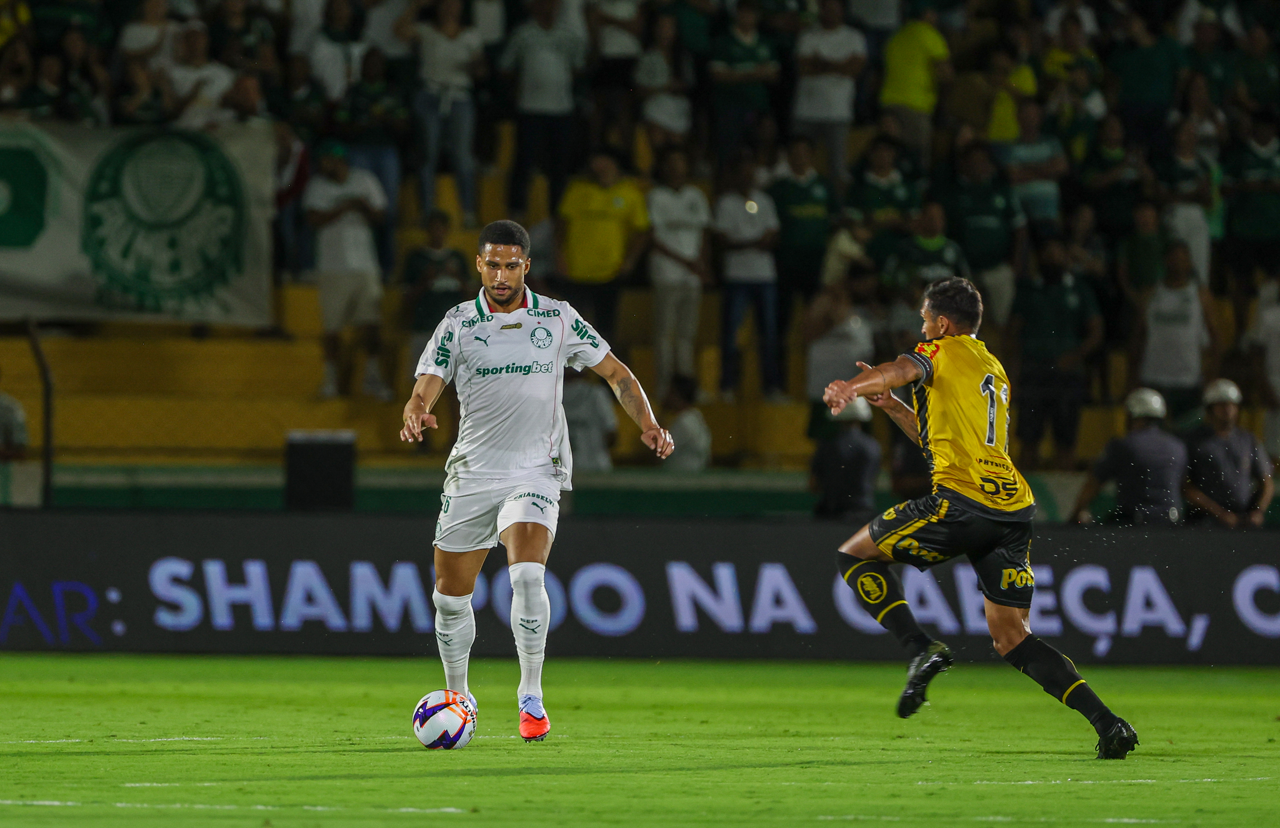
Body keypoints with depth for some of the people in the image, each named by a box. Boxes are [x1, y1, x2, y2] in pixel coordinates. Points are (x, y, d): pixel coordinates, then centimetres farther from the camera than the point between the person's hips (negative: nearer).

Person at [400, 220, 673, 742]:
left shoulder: (558, 319, 2)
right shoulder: (458, 325, 2)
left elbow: (616, 374, 9)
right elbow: (425, 389, -7)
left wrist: (647, 424, -6)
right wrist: (416, 415, -30)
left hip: (535, 471, -2)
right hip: (470, 474, 2)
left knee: (527, 574, -26)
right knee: (450, 595, 6)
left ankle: (531, 698, -16)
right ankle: (457, 696, 29)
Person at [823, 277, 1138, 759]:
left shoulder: (945, 350, 6)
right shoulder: (994, 370, 29)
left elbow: (906, 369, -18)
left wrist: (853, 387, -35)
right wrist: (889, 404, 31)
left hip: (962, 500, -8)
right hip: (1014, 508, 8)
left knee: (854, 555, 9)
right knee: (1011, 637, 9)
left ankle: (921, 650, -10)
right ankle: (1106, 722, -6)